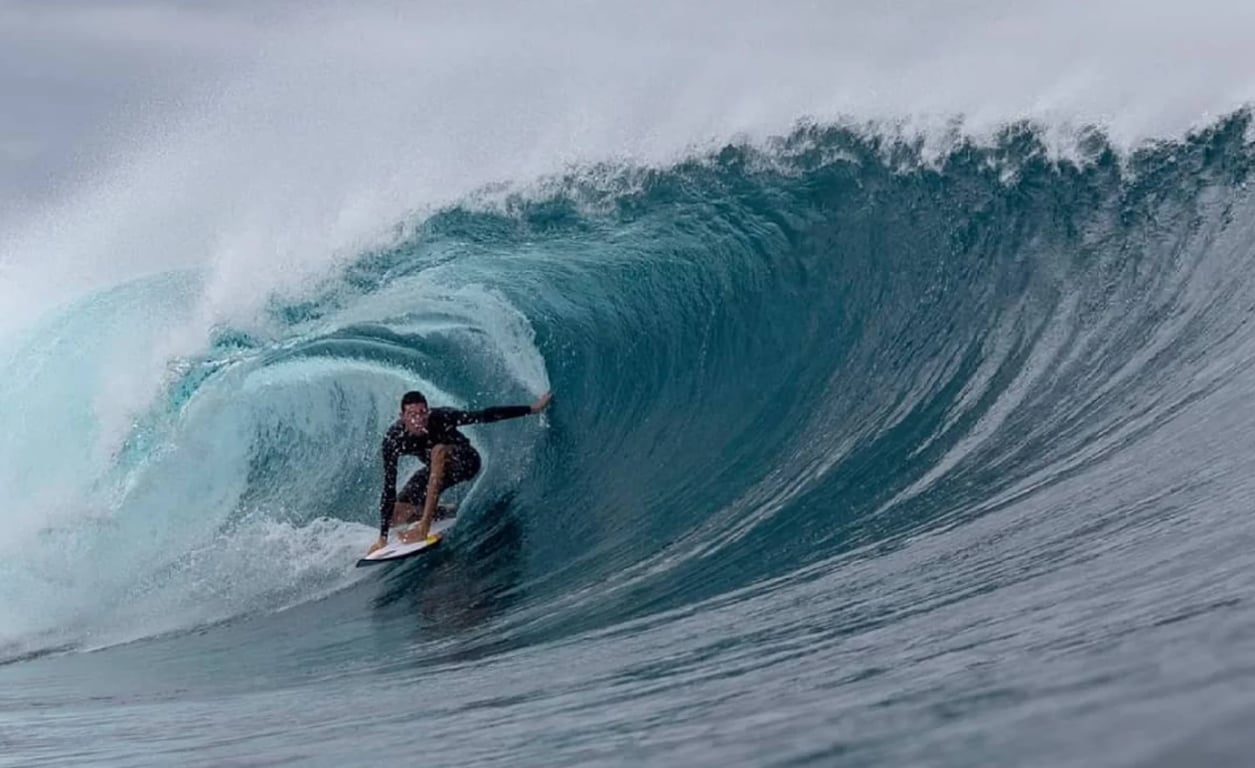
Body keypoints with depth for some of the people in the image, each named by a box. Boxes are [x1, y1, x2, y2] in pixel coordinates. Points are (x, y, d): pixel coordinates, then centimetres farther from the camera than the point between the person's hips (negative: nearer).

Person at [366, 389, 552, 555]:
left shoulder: (441, 417, -32)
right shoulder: (393, 439, -28)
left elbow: (487, 415, -26)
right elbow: (389, 487, -27)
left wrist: (532, 409, -30)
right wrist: (383, 536, -28)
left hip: (465, 462, -3)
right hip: (436, 469, 3)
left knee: (439, 451, -37)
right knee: (397, 517, -8)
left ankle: (424, 527, -35)